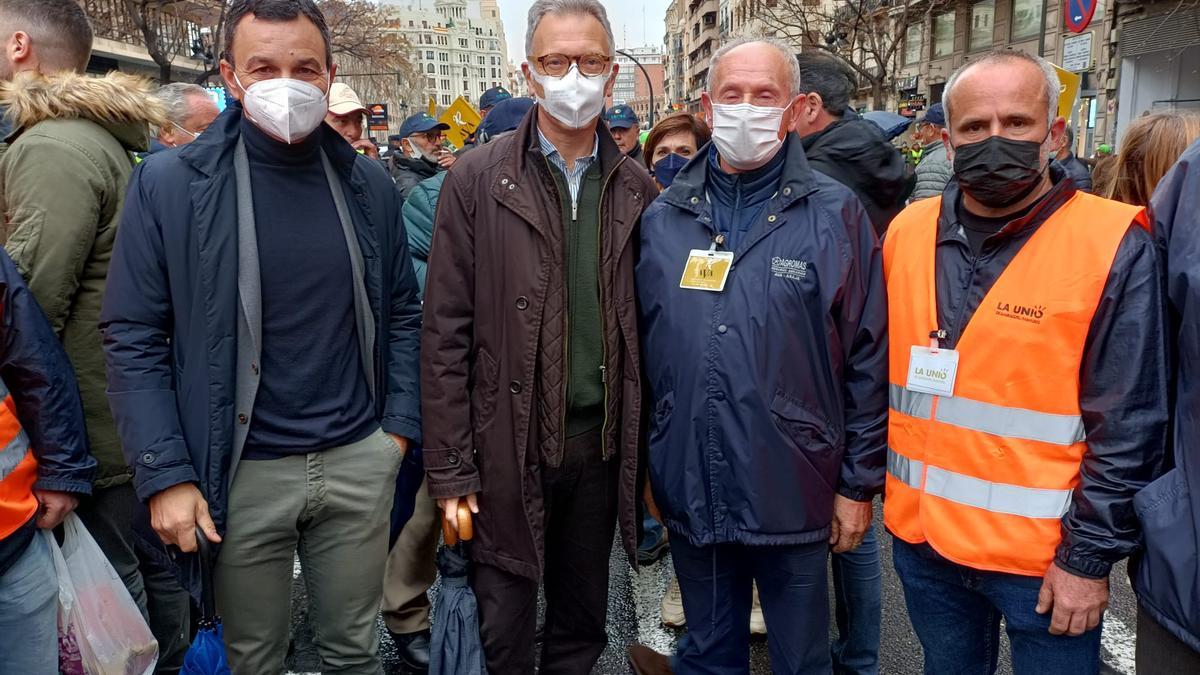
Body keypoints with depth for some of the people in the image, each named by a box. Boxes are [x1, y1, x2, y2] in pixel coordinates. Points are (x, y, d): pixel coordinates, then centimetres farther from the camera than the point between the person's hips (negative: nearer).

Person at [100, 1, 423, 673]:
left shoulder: (368, 183, 3)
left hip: (360, 462, 2)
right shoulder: (169, 183, -6)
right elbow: (135, 340, -5)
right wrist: (165, 474, -10)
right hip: (243, 473, -2)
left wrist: (400, 426, 3)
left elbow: (402, 314, 10)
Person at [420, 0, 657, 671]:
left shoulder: (637, 188, 5)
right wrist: (451, 468, -9)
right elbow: (447, 333, -7)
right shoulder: (478, 180, -5)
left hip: (603, 441, 3)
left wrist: (649, 450, 4)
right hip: (510, 446, -3)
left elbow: (647, 326, 7)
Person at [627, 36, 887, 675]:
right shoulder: (663, 217, 4)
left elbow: (867, 361, -5)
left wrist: (859, 483, -4)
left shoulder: (836, 215, -5)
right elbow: (640, 348, 8)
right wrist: (642, 462, 8)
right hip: (688, 493, 3)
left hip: (795, 496, -2)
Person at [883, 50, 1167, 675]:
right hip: (920, 539, 4)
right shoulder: (907, 232, 0)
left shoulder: (1114, 248, -13)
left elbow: (1129, 429, -12)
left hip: (1046, 558, -4)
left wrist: (1089, 556, -11)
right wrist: (874, 477, 10)